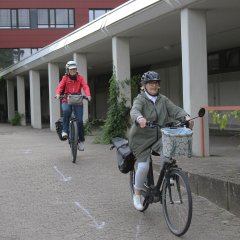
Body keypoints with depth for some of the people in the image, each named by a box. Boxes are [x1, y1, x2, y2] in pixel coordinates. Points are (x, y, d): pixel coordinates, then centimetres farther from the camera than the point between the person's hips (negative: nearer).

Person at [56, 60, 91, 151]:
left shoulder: (80, 77, 4)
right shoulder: (65, 78, 3)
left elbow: (85, 86, -10)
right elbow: (60, 86, -11)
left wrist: (88, 95, -30)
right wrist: (58, 94, -33)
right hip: (67, 100, -1)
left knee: (80, 120, -10)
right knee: (66, 111, -36)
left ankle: (81, 140, 5)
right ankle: (65, 131, -23)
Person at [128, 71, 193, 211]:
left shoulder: (163, 100, 7)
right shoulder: (140, 99, -8)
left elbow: (175, 110, -7)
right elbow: (134, 111, -29)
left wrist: (186, 117, -28)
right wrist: (139, 118, -53)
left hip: (159, 137, 4)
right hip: (142, 138, -3)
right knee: (143, 166, -13)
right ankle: (137, 194, 8)